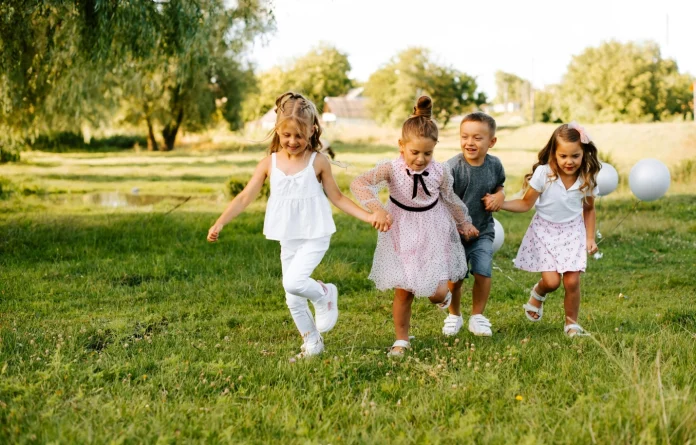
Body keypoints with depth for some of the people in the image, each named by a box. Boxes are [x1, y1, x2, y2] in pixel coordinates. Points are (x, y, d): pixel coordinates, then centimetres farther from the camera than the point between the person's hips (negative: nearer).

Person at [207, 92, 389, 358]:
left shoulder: (318, 162, -7)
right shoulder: (269, 164, -2)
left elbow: (336, 197, 1)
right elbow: (245, 197, -2)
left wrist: (368, 216, -7)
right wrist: (220, 223, -11)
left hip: (316, 236, -4)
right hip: (288, 240, 4)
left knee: (294, 282, -24)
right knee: (293, 300, 10)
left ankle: (325, 295, 7)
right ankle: (312, 343, 29)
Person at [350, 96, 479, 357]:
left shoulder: (439, 172, -13)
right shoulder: (391, 169, -20)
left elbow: (451, 199, 7)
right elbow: (359, 184, -31)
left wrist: (465, 223, 20)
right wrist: (377, 209, -42)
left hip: (432, 233, 1)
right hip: (402, 232, -1)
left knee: (436, 292, -2)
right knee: (403, 291, 3)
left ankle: (444, 296, 38)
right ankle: (401, 340, 22)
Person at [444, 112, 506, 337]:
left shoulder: (494, 165, -6)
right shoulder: (452, 167, -20)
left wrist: (499, 196, -7)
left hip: (483, 230, 2)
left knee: (483, 272, -8)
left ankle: (477, 316, 14)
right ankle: (454, 315, 30)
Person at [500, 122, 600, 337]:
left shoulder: (587, 179, -10)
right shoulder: (543, 174, -19)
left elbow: (588, 209, 7)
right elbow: (526, 204, -10)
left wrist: (590, 238, 3)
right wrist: (499, 203, -22)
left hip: (573, 232, 2)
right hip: (545, 231, -2)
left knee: (572, 281, -6)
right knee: (551, 281, -10)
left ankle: (571, 323, 17)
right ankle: (537, 294, 28)